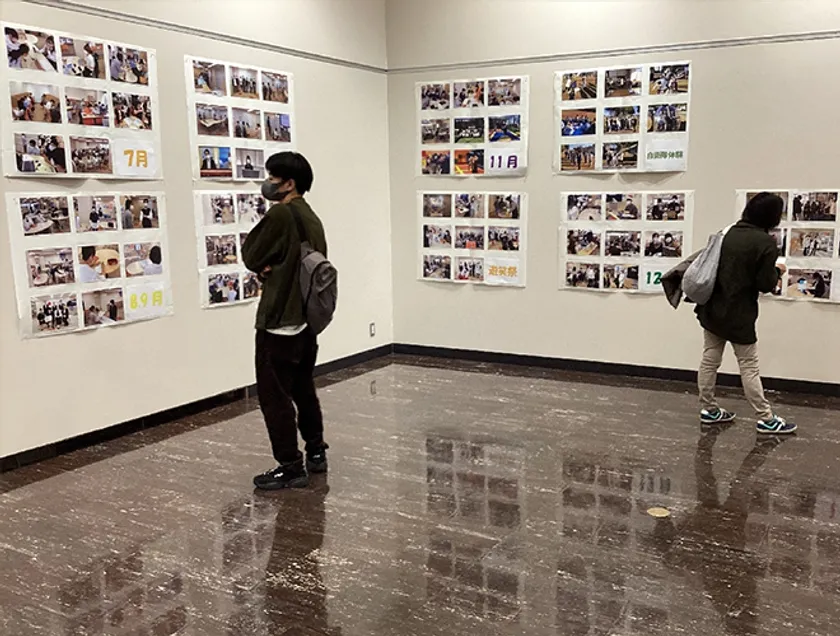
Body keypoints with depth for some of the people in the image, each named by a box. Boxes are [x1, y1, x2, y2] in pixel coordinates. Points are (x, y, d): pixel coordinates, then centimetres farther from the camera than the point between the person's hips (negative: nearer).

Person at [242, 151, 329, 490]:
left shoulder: (280, 214, -16)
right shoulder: (312, 218, 11)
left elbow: (250, 256, -11)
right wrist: (272, 267, -1)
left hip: (279, 322, -9)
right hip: (306, 320, 9)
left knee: (274, 395, -1)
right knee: (303, 389, 19)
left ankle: (290, 466, 4)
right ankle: (316, 452, 28)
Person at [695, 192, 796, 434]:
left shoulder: (731, 233, 5)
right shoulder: (766, 242, -15)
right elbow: (766, 284, -14)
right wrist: (777, 271, 6)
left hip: (712, 309, 7)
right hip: (738, 315, -7)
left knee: (710, 360, 12)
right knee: (749, 367, 2)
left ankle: (709, 409, 22)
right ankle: (766, 419, 12)